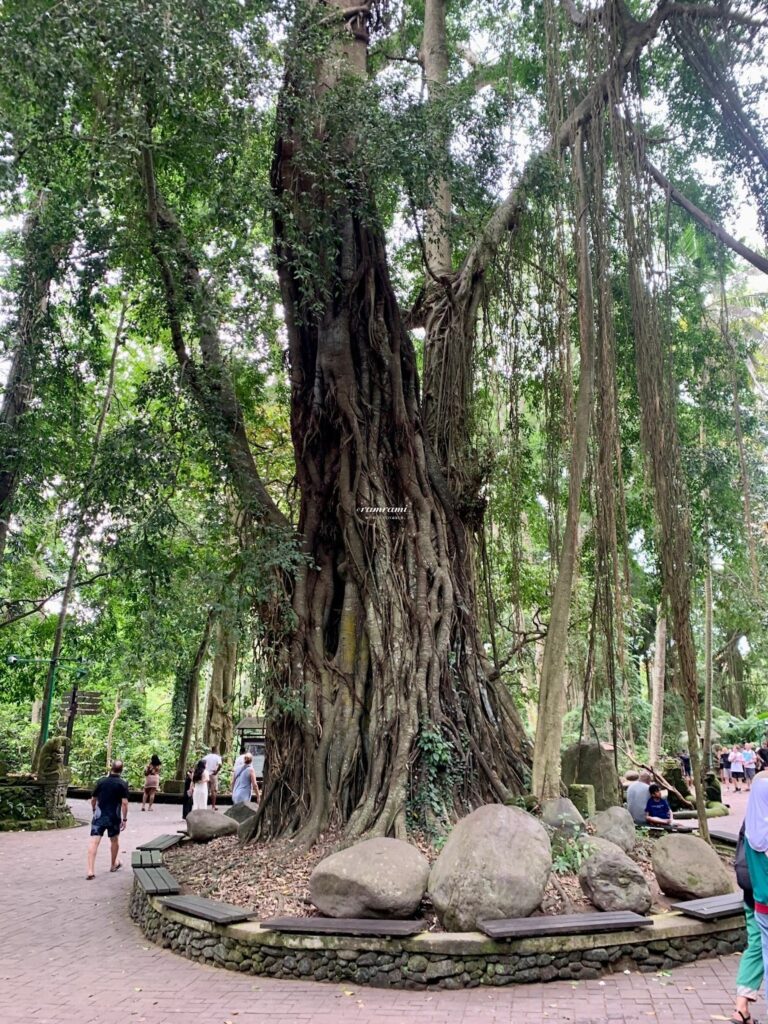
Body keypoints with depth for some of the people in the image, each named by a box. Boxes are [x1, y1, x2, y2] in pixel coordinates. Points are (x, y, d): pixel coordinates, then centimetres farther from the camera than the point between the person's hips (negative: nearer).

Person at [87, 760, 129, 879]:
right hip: (114, 817, 0)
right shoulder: (122, 784, -6)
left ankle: (90, 870, -17)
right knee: (115, 840, 21)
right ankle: (114, 864, 37)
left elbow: (93, 799, 10)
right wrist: (124, 819, -5)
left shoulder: (101, 781, 2)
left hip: (99, 816, 1)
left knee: (94, 842, -6)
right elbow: (124, 803, -12)